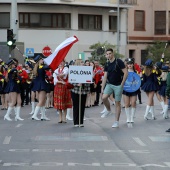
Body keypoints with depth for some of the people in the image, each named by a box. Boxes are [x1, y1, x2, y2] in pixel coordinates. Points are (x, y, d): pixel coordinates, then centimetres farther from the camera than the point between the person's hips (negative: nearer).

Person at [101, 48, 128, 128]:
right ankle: (108, 110, 11)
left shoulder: (119, 62, -10)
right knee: (104, 97, -17)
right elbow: (105, 76, 10)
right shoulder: (107, 65, 7)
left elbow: (126, 73, -12)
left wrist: (122, 83, -13)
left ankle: (116, 121, 7)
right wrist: (102, 88, 6)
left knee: (117, 103, 1)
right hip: (109, 84, 5)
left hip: (118, 85, -4)